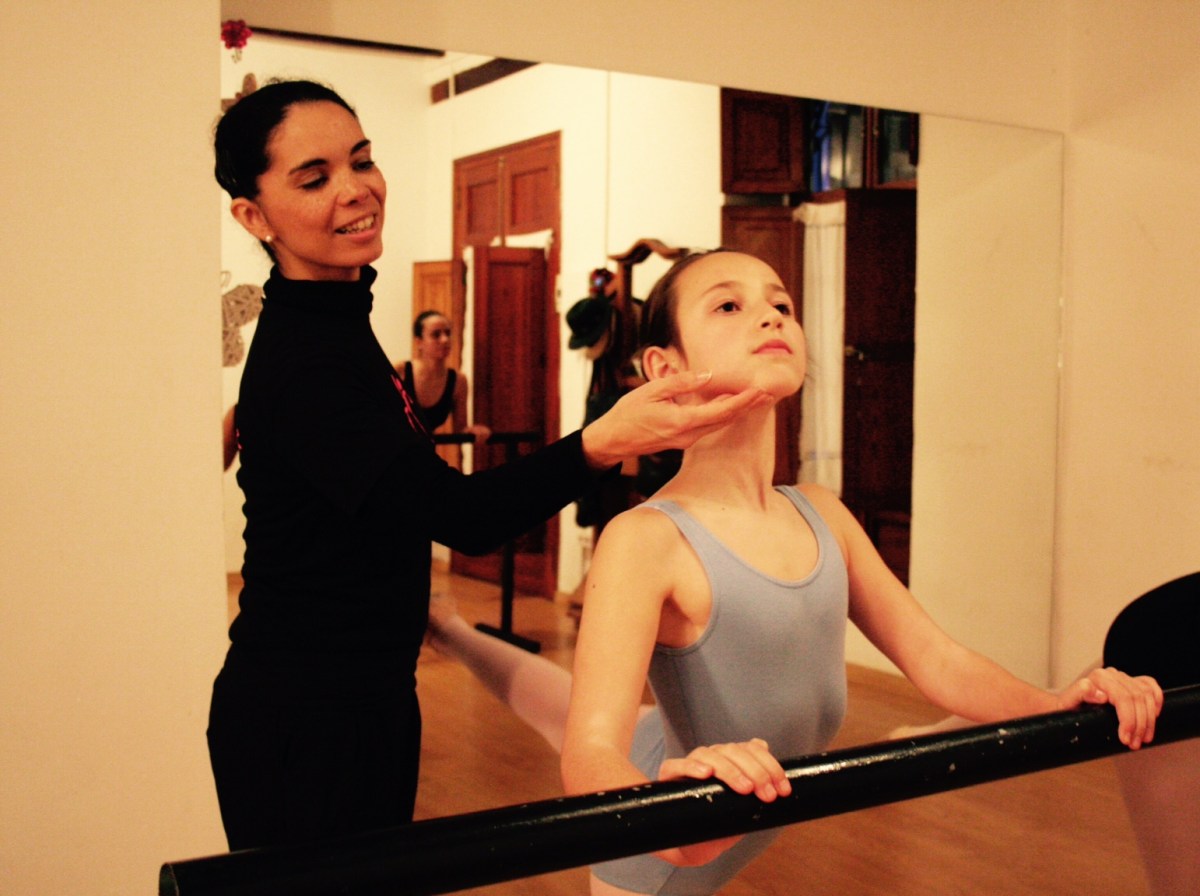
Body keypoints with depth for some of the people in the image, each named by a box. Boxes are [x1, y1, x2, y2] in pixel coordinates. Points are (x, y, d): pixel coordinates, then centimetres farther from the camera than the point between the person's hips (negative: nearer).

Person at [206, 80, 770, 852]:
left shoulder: (333, 324, 9)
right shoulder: (302, 359, -23)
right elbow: (461, 515, -32)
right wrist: (603, 444, -45)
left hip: (367, 699, 9)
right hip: (304, 725, -9)